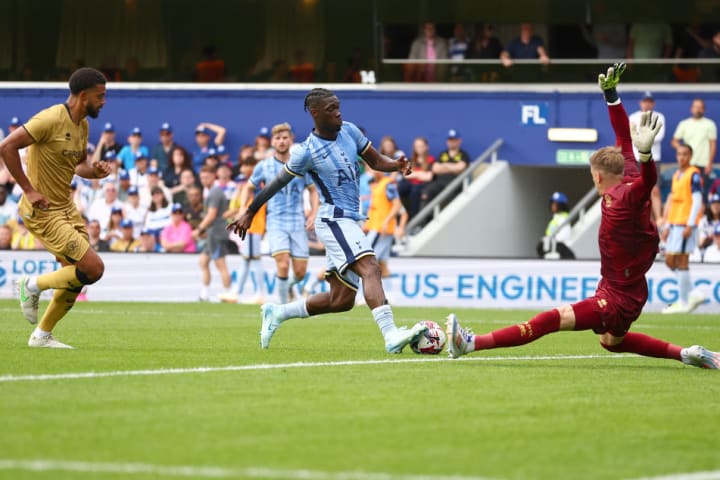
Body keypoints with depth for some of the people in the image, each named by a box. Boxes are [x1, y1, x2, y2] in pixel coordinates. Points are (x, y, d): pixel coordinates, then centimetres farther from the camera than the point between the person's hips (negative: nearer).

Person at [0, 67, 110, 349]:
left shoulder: (81, 125, 8)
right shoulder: (51, 119, -20)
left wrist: (94, 171, 0)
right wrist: (28, 190, -22)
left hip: (67, 208, 9)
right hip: (43, 212, -9)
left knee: (76, 277, 9)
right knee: (93, 269, -13)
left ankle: (42, 336, 23)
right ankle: (32, 286, 7)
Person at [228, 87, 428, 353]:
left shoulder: (349, 131, 7)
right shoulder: (307, 152, -10)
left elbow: (375, 161, 16)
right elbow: (278, 182, 1)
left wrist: (397, 164, -6)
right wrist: (249, 212, 9)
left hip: (349, 221, 8)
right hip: (334, 219, -8)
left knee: (341, 300, 9)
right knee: (370, 268, -29)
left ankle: (277, 313, 26)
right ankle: (391, 335, -44)